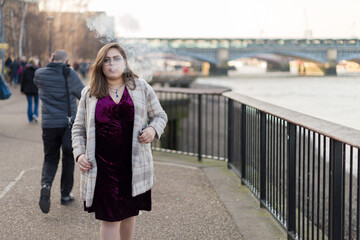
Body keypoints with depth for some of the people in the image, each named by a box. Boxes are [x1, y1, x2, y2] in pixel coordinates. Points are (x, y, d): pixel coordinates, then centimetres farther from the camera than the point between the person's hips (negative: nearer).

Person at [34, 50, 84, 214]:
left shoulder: (40, 74, -2)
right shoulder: (71, 75, -9)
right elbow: (83, 95, 1)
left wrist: (50, 64, 14)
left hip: (48, 124, 2)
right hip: (69, 123, -2)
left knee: (50, 159, 13)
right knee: (68, 159, 14)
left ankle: (46, 184, -15)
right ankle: (65, 194, 20)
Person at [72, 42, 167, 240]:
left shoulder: (141, 88, 6)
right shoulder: (89, 94, 7)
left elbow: (160, 115, 14)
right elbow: (79, 128, 12)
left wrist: (153, 129, -7)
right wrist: (79, 153, -3)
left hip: (133, 163, 1)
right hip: (102, 166, -1)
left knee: (129, 213, 15)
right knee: (110, 218, -4)